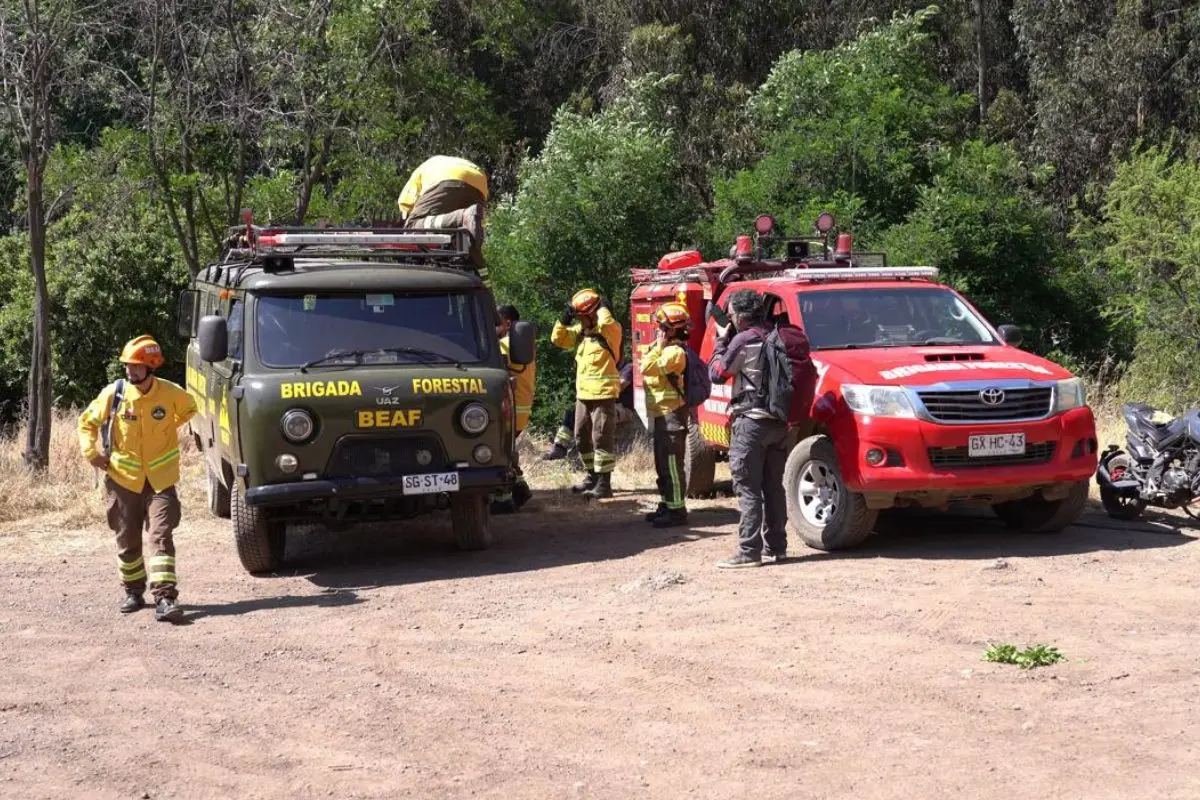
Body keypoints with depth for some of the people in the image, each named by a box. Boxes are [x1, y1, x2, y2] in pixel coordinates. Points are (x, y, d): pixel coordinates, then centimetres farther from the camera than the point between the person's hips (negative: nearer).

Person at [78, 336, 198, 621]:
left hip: (161, 479, -2)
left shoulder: (170, 393, -10)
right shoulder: (113, 393, -9)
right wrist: (91, 452, -3)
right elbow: (87, 421, 8)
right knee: (127, 540, 11)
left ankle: (165, 597, -14)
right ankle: (133, 592, 29)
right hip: (123, 479, 2)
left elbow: (189, 409, 15)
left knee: (161, 536, -11)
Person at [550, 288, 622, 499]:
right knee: (582, 436, 15)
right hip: (583, 393, 8)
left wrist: (603, 307, -13)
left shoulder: (611, 330, -9)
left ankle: (604, 483, -6)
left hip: (603, 394, -8)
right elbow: (559, 339, 13)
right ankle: (593, 476, 28)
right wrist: (564, 319, 1)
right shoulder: (580, 330, 13)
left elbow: (606, 323, -32)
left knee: (602, 438, -8)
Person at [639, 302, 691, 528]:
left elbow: (647, 368, -23)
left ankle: (676, 511, -5)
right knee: (662, 464, 16)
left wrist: (657, 347, -15)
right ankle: (667, 505, 24)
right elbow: (644, 365, 16)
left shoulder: (675, 351, -18)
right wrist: (655, 347, 9)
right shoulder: (668, 348, 15)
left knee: (671, 465, -8)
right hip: (661, 414, 11)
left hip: (671, 415, -11)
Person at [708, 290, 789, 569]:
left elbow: (716, 374, -4)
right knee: (773, 486, 14)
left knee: (748, 488, -5)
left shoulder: (743, 340, -12)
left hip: (750, 421, -7)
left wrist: (721, 341, 9)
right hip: (778, 421, 8)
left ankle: (749, 551, -8)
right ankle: (776, 546, 18)